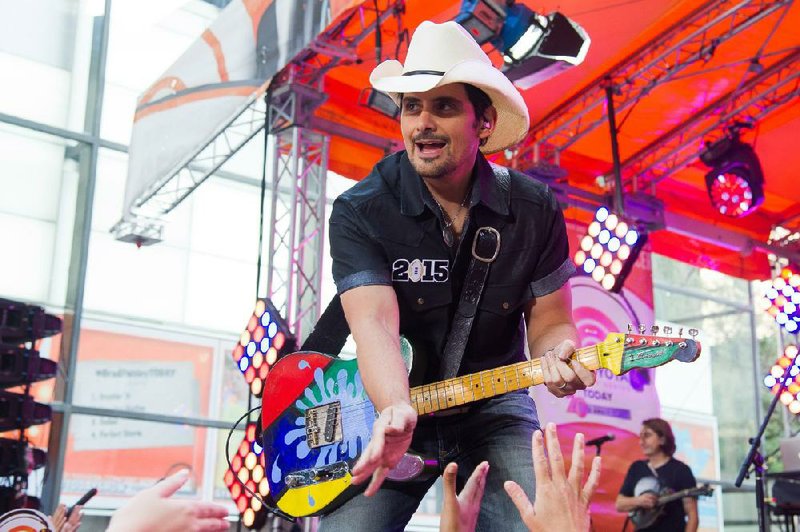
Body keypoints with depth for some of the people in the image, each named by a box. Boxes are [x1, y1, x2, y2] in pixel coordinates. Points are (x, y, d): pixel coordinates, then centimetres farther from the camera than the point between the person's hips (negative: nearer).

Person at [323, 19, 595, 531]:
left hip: (494, 409, 1)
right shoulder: (360, 212, -13)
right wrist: (397, 412, -43)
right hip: (390, 408, -1)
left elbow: (549, 321, 1)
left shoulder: (535, 209, -5)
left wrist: (558, 356, -24)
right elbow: (375, 325, -24)